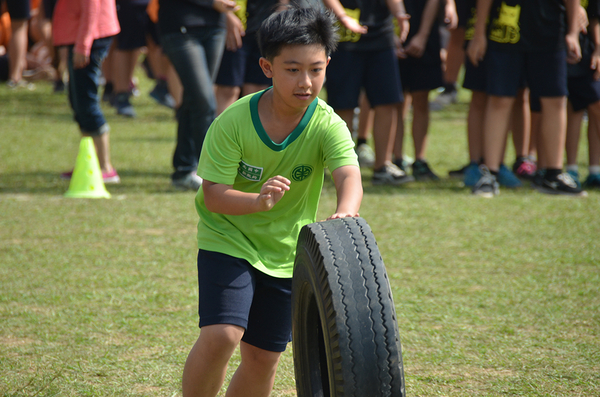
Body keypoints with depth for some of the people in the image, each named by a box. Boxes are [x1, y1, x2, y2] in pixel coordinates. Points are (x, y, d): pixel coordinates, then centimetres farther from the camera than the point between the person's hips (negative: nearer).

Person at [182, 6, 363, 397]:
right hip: (227, 240, -3)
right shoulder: (234, 122, -20)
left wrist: (345, 212, -58)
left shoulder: (328, 126, -17)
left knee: (264, 358, 8)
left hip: (286, 252, 3)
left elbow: (349, 176, -34)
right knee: (221, 335, -23)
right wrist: (259, 201, -42)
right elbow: (213, 195, -22)